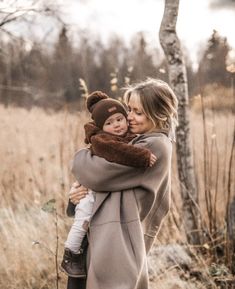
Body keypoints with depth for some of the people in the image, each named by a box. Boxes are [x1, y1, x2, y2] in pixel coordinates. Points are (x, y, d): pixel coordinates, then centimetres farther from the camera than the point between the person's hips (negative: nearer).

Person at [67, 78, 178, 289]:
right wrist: (79, 189, -5)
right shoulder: (145, 143, 17)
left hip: (117, 241, -10)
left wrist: (80, 157, 4)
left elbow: (99, 172, -17)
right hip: (115, 239, 10)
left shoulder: (154, 146, -14)